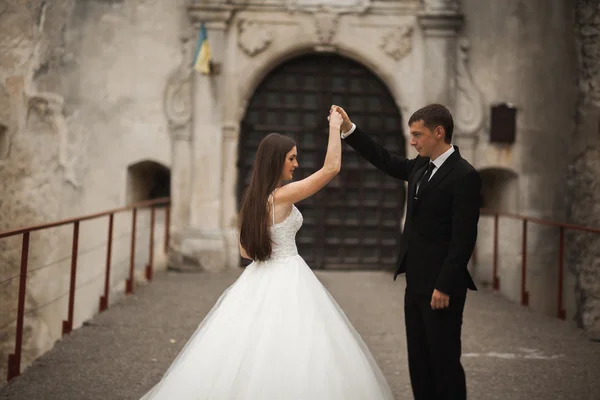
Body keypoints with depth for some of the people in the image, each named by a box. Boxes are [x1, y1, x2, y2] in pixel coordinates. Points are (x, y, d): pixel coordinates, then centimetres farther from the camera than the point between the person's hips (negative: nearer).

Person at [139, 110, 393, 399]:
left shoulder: (253, 198, 9)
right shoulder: (284, 194, -14)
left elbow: (245, 251, 14)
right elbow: (332, 167, -15)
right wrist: (335, 127, -5)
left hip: (259, 279, 8)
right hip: (286, 281, -8)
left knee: (251, 353, 10)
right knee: (289, 354, -4)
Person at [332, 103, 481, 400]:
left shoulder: (464, 176, -14)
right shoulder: (421, 167, 10)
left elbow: (463, 239, -18)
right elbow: (386, 161, 25)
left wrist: (444, 287, -20)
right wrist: (348, 129, 18)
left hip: (441, 288, -8)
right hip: (416, 284, 8)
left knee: (444, 361, -1)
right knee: (418, 361, 13)